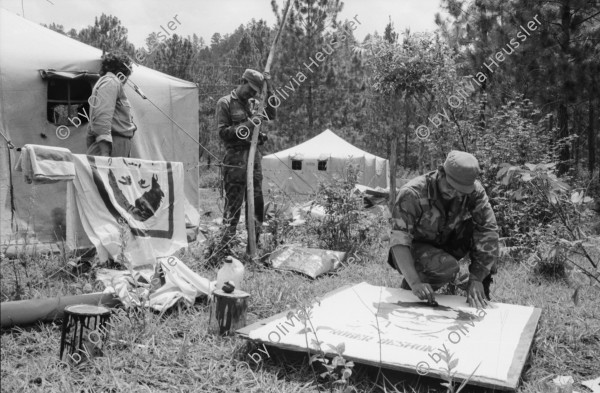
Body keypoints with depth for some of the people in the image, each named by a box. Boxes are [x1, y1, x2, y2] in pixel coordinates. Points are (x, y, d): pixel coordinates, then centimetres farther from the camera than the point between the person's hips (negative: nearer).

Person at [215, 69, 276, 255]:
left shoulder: (253, 103, 17)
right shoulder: (225, 103, -2)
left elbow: (271, 115, 8)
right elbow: (223, 132, -7)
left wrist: (270, 89, 2)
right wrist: (248, 125, -15)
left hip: (254, 156, 7)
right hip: (236, 159, -6)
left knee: (257, 201, 9)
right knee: (233, 204, -6)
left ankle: (254, 243, 19)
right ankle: (224, 246, 1)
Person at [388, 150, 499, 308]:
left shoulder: (473, 190, -18)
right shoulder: (412, 193, -29)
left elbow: (488, 230, -22)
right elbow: (399, 240, -35)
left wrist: (476, 279, -31)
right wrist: (415, 283, -46)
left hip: (445, 246, 5)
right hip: (415, 248, -4)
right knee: (448, 268, -33)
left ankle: (481, 295, -7)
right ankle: (408, 289, -5)